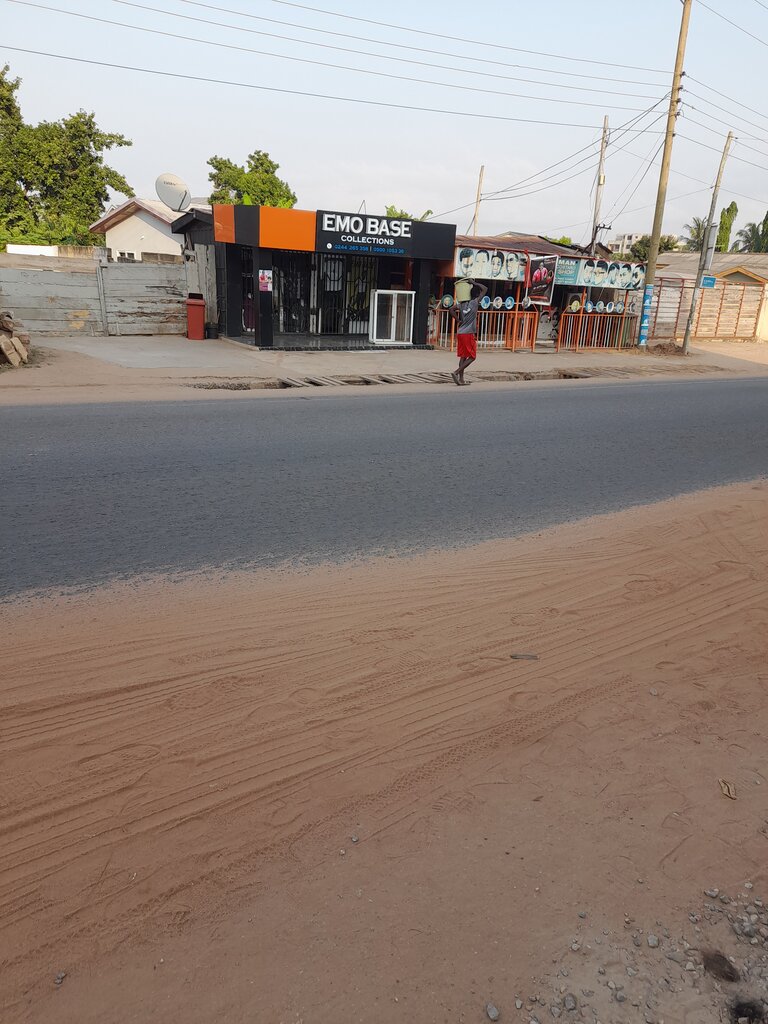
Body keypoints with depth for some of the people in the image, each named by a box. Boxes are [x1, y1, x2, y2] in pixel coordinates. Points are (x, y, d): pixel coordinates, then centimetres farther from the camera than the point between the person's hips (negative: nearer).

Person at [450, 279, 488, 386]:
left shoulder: (462, 304, 10)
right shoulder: (474, 303, -7)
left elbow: (452, 310, 2)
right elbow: (485, 289, -4)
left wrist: (458, 320, 5)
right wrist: (474, 283, 4)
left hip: (460, 333, 7)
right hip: (469, 334, -7)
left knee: (463, 356, 10)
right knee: (472, 357, 0)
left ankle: (461, 379, 8)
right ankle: (456, 372, -14)